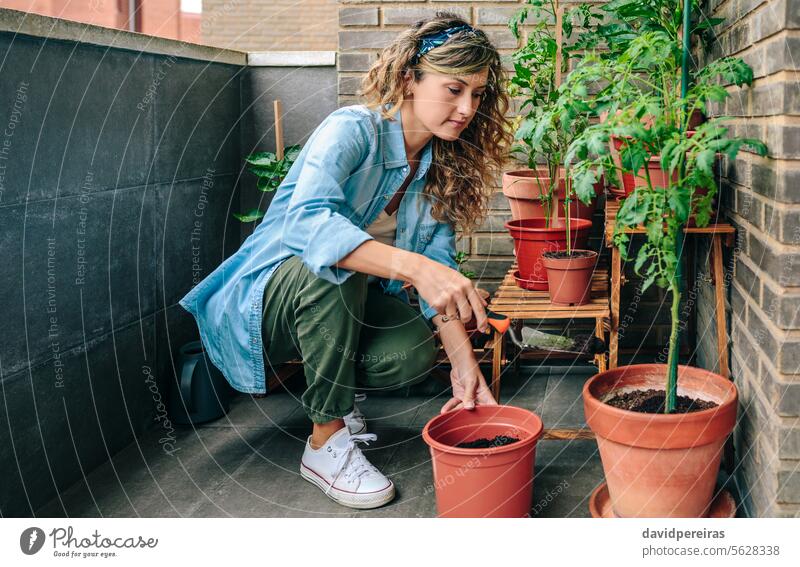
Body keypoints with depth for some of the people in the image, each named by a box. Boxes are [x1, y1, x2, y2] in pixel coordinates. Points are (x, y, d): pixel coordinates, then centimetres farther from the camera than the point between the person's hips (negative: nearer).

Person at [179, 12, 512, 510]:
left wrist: (464, 362, -19)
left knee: (414, 352, -24)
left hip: (348, 299, 5)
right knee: (332, 269, -38)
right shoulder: (353, 130, -24)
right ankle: (326, 441, -23)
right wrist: (414, 268, -54)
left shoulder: (443, 166, -3)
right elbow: (306, 221, -42)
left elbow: (439, 266, -5)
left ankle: (333, 393, 9)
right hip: (266, 295, -5)